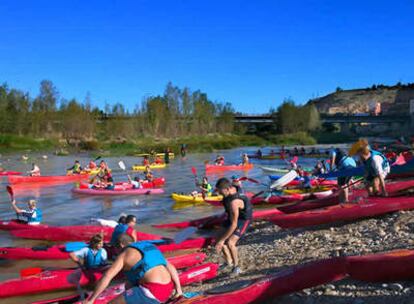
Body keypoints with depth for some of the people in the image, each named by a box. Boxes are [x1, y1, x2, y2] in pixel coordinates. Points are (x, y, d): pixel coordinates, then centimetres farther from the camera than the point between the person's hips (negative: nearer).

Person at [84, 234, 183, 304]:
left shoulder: (125, 254, 1)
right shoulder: (149, 248, 23)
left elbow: (106, 277, -6)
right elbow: (170, 267, 17)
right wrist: (178, 288, 15)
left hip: (152, 293, -9)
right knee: (128, 286, 32)